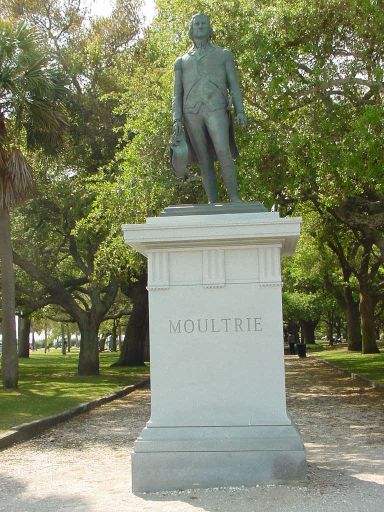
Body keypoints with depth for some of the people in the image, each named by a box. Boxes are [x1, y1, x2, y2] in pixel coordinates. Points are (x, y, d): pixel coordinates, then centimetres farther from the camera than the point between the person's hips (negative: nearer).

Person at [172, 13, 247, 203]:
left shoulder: (223, 54, 19)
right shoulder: (181, 61, 22)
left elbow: (233, 85, 12)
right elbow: (177, 94, 16)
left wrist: (240, 111, -2)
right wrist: (177, 120, 1)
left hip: (216, 109, -2)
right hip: (192, 113, 2)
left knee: (223, 152, -21)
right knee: (204, 161, -1)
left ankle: (234, 197, -18)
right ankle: (212, 202, 0)